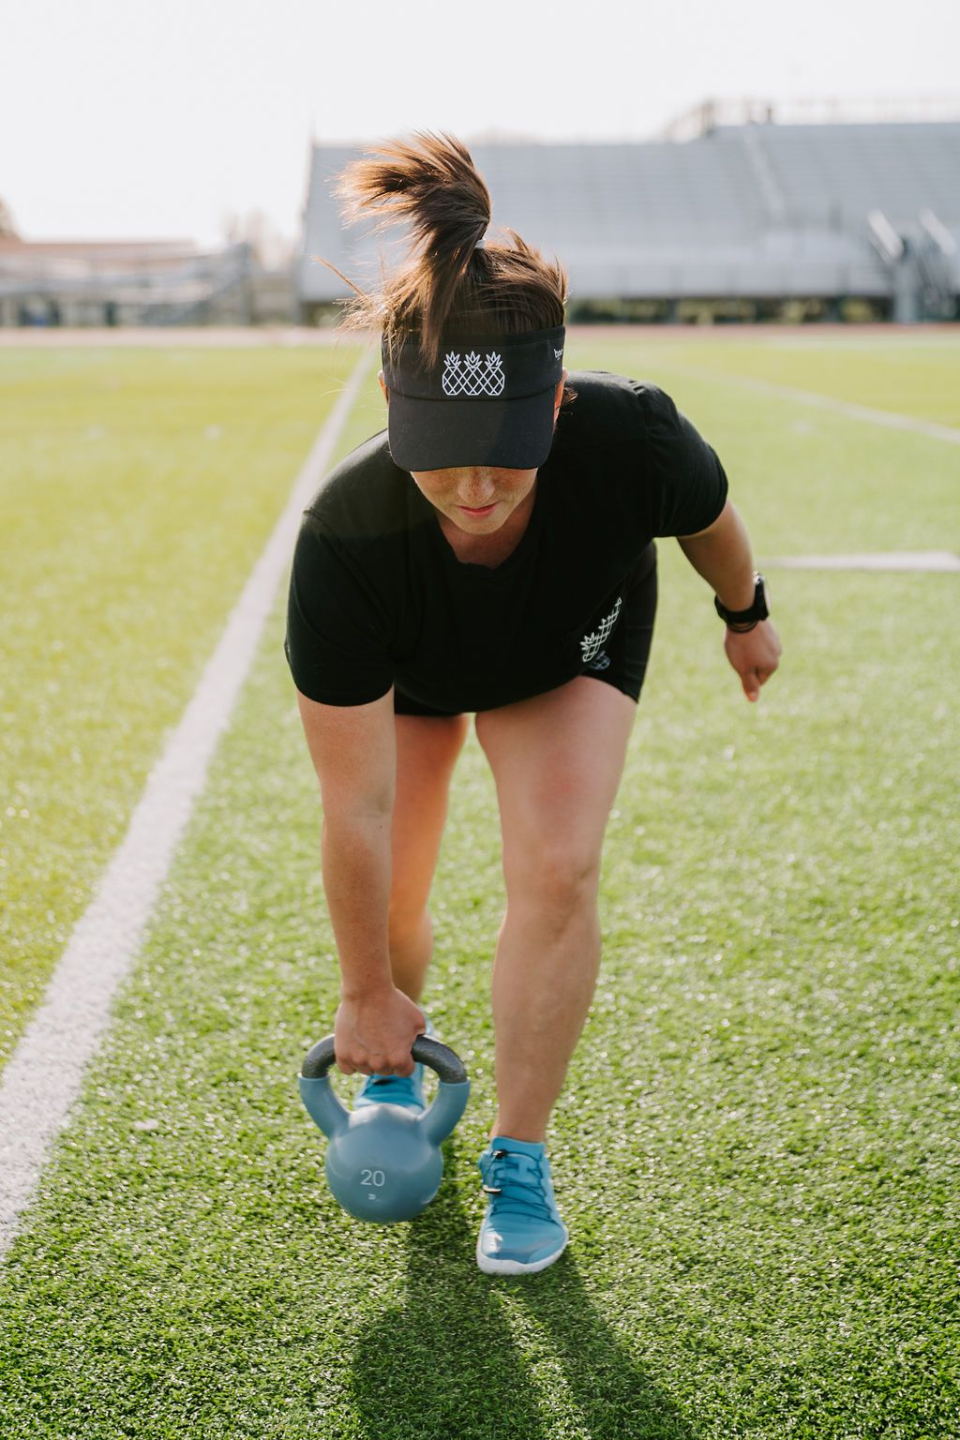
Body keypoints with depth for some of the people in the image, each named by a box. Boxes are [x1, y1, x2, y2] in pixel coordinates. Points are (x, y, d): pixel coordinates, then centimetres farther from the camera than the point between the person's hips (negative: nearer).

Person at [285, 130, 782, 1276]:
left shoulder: (632, 439, -41)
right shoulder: (345, 539, -41)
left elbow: (710, 522, -11)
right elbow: (355, 809, -30)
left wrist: (745, 616, 8)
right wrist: (365, 994, -19)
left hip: (573, 655, 0)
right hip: (406, 673, 0)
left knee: (556, 871, -18)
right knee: (383, 906, 1)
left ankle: (518, 1155, 3)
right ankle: (394, 1065, 38)